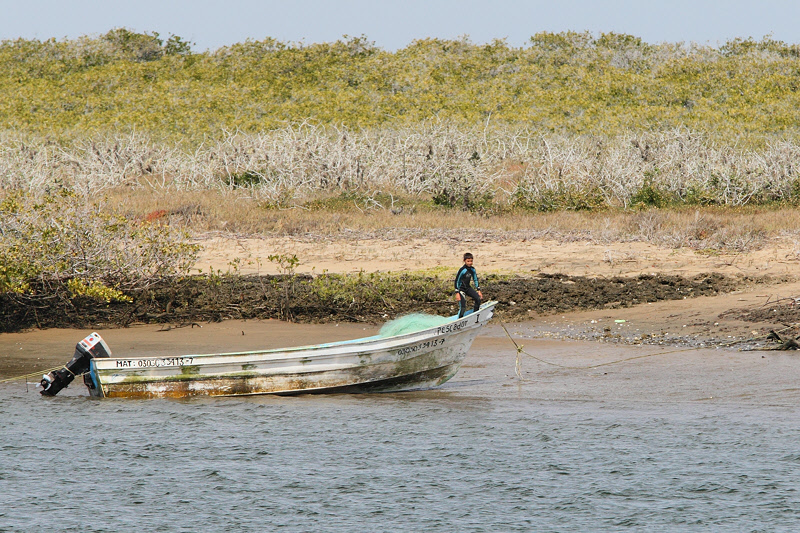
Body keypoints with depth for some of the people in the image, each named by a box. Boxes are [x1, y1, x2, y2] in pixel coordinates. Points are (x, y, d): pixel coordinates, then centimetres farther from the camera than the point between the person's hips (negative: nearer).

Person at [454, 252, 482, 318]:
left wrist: (478, 290, 10)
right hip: (461, 289, -6)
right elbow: (457, 281, -16)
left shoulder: (472, 269, 1)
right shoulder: (462, 270, -19)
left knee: (478, 299, -8)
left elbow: (475, 280, 14)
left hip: (468, 288, 6)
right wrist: (457, 293, -19)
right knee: (463, 307, -14)